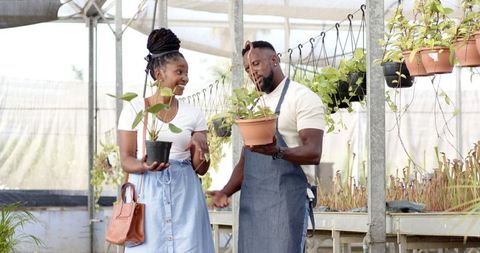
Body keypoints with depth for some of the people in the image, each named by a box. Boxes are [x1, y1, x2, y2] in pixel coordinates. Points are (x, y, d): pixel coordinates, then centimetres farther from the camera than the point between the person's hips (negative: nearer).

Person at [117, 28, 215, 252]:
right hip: (148, 195, -2)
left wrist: (201, 147, -14)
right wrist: (145, 166, -23)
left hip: (184, 196, 2)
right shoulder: (134, 110, 0)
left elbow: (201, 168, 7)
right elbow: (126, 160, -2)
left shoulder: (193, 114, 7)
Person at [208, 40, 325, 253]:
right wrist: (225, 192, 2)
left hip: (286, 200, -7)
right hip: (250, 203, 7)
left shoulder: (303, 98, -4)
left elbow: (313, 153, -15)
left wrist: (277, 152, -33)